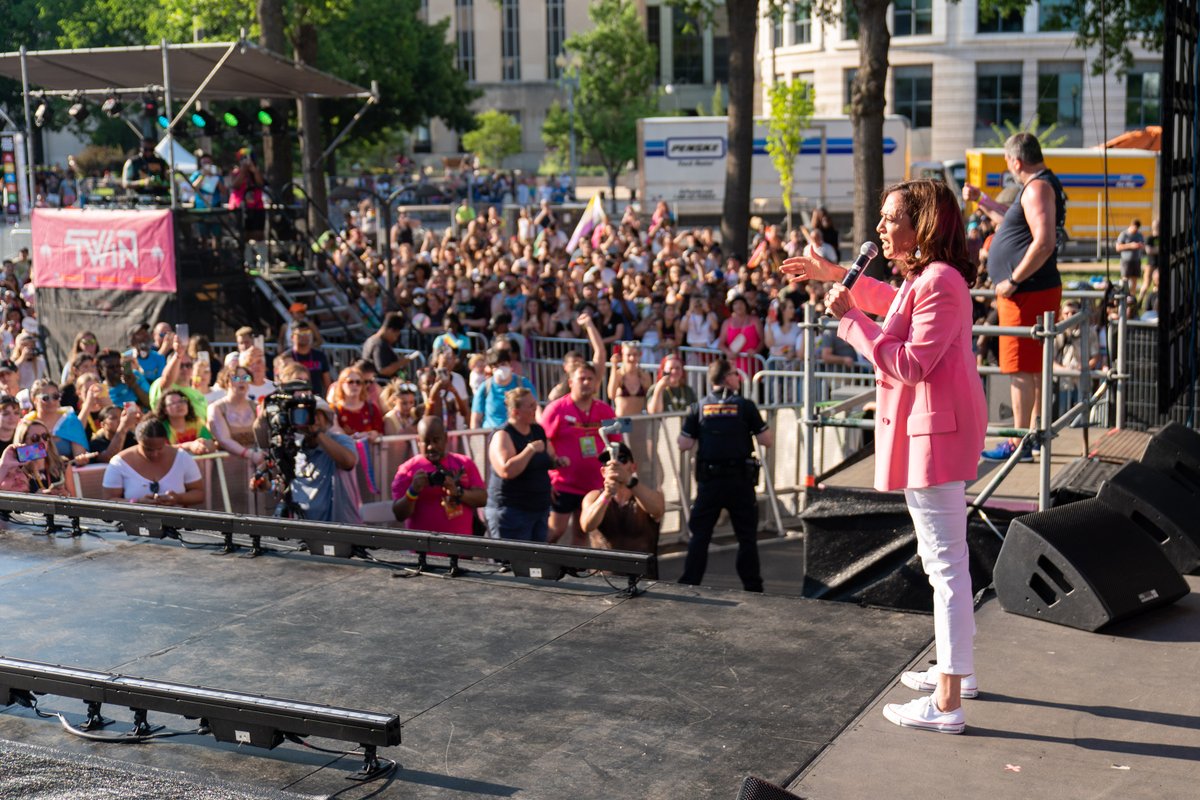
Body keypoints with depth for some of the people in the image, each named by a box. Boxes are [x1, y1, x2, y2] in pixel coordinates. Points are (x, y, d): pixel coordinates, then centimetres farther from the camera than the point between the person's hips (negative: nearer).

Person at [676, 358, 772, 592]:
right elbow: (767, 440, -4)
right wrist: (768, 429, 17)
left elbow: (684, 445, -1)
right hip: (740, 480, -1)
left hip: (709, 481, 1)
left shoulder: (698, 408, 0)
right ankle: (752, 586, 12)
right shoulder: (745, 406, -5)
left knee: (699, 534, 8)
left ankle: (688, 584, 5)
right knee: (747, 536, 9)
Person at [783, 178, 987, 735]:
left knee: (945, 561, -7)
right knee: (942, 557, 21)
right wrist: (839, 277, 33)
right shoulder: (923, 278, 12)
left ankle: (947, 704, -2)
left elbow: (911, 362, -26)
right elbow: (897, 307, 36)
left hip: (934, 432, -11)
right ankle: (957, 667, 36)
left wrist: (852, 319, -20)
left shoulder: (939, 283, -21)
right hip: (929, 428, 11)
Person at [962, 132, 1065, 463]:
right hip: (1034, 291, 11)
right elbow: (1014, 221, 35)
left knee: (1022, 370, -7)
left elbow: (1044, 243, -27)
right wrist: (981, 199, 35)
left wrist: (1013, 281, -23)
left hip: (1027, 294, -11)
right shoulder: (1040, 186, 17)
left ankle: (1019, 444, -5)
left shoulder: (1037, 188, -16)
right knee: (1033, 367, 17)